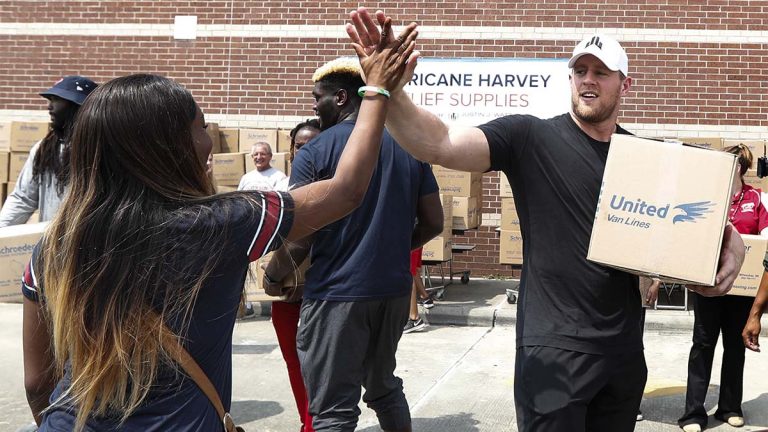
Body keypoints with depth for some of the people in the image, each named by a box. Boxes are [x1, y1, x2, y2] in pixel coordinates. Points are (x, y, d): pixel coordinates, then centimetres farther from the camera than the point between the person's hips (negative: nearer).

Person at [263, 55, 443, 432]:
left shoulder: (315, 152, -9)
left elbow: (298, 239, -11)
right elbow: (433, 223, 8)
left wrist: (271, 276, 7)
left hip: (337, 293, -6)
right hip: (394, 288, 6)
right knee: (384, 386, 24)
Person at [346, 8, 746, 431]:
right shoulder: (529, 137, -8)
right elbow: (440, 145, -23)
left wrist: (731, 245, -6)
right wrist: (391, 90, -41)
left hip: (624, 349, 5)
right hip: (554, 350, -5)